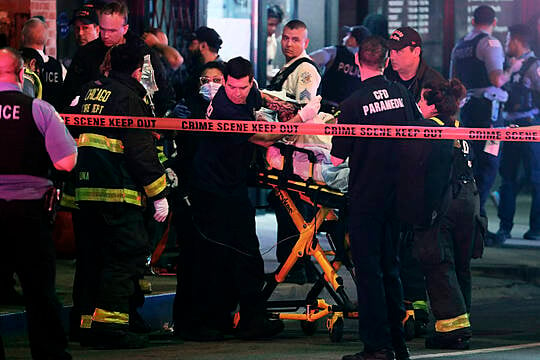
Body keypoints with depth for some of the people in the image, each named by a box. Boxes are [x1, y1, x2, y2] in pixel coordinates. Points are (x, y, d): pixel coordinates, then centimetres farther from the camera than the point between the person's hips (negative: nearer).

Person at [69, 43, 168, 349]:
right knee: (129, 254, -7)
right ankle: (111, 322, -15)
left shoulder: (90, 91, 16)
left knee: (91, 256, 13)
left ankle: (88, 324, 15)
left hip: (86, 188, 8)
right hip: (118, 191, -8)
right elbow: (141, 150, -13)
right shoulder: (130, 97, -8)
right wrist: (158, 194, -9)